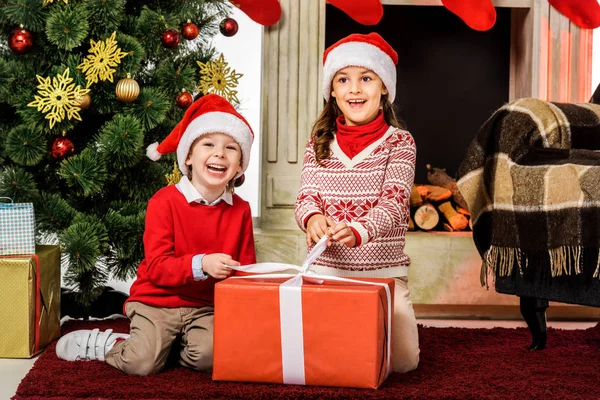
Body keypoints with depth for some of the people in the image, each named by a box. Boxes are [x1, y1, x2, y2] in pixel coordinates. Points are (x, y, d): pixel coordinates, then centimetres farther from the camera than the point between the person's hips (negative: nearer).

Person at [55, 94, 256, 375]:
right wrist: (200, 264, -33)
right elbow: (157, 267, -16)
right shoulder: (165, 202, -11)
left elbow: (246, 267, 8)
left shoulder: (240, 210, 2)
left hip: (205, 306, 3)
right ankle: (103, 344, 10)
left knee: (210, 358, -24)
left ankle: (174, 343, 8)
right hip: (157, 301, -3)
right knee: (142, 363, -21)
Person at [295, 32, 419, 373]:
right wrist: (313, 218, -27)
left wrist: (357, 230, -37)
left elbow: (394, 201, -15)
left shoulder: (399, 141, -2)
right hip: (325, 271, 2)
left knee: (402, 360, -11)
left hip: (384, 274, -2)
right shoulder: (319, 143, 7)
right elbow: (307, 196, -1)